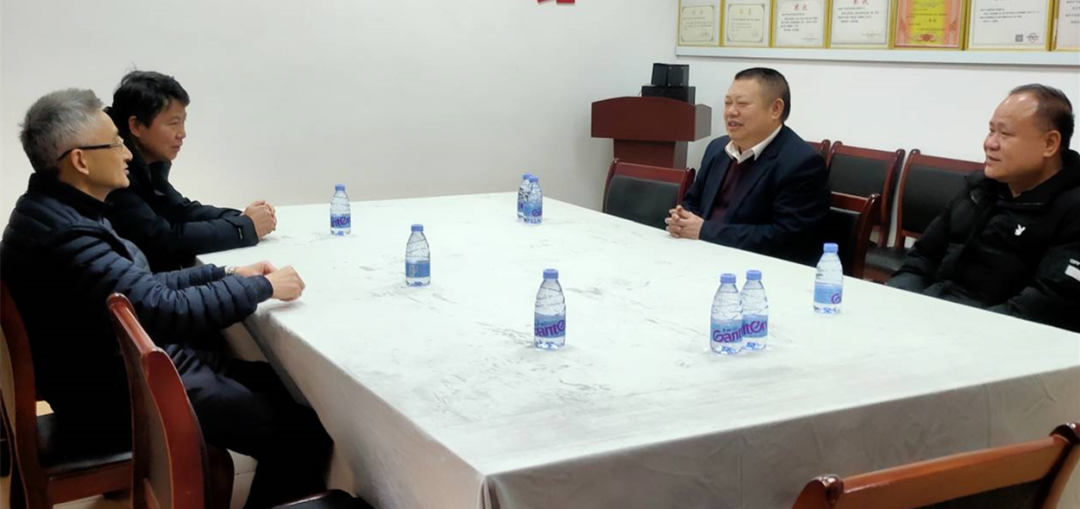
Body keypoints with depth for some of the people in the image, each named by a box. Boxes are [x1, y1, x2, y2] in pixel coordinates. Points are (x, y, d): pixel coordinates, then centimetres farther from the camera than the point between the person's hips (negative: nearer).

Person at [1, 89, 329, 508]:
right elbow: (168, 311, -30)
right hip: (120, 399, -11)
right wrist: (263, 287, -17)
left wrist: (228, 275, 6)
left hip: (127, 367, 11)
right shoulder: (62, 234, -28)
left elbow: (142, 288, 13)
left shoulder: (57, 210, 6)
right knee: (305, 432, -11)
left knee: (284, 386, 11)